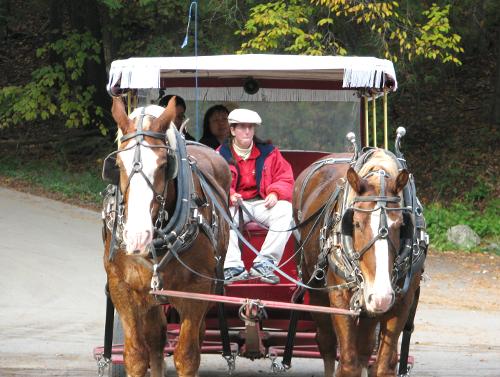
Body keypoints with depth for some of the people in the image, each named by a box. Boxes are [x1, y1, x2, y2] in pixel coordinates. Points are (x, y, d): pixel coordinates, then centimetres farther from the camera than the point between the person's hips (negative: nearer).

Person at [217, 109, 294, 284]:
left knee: (285, 210, -28)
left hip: (262, 202, 2)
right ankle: (232, 266, -38)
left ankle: (264, 263, -29)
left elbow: (285, 178, 8)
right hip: (234, 204, -2)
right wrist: (230, 196, -24)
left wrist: (275, 193, -14)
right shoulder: (222, 155, 4)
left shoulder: (268, 152, 9)